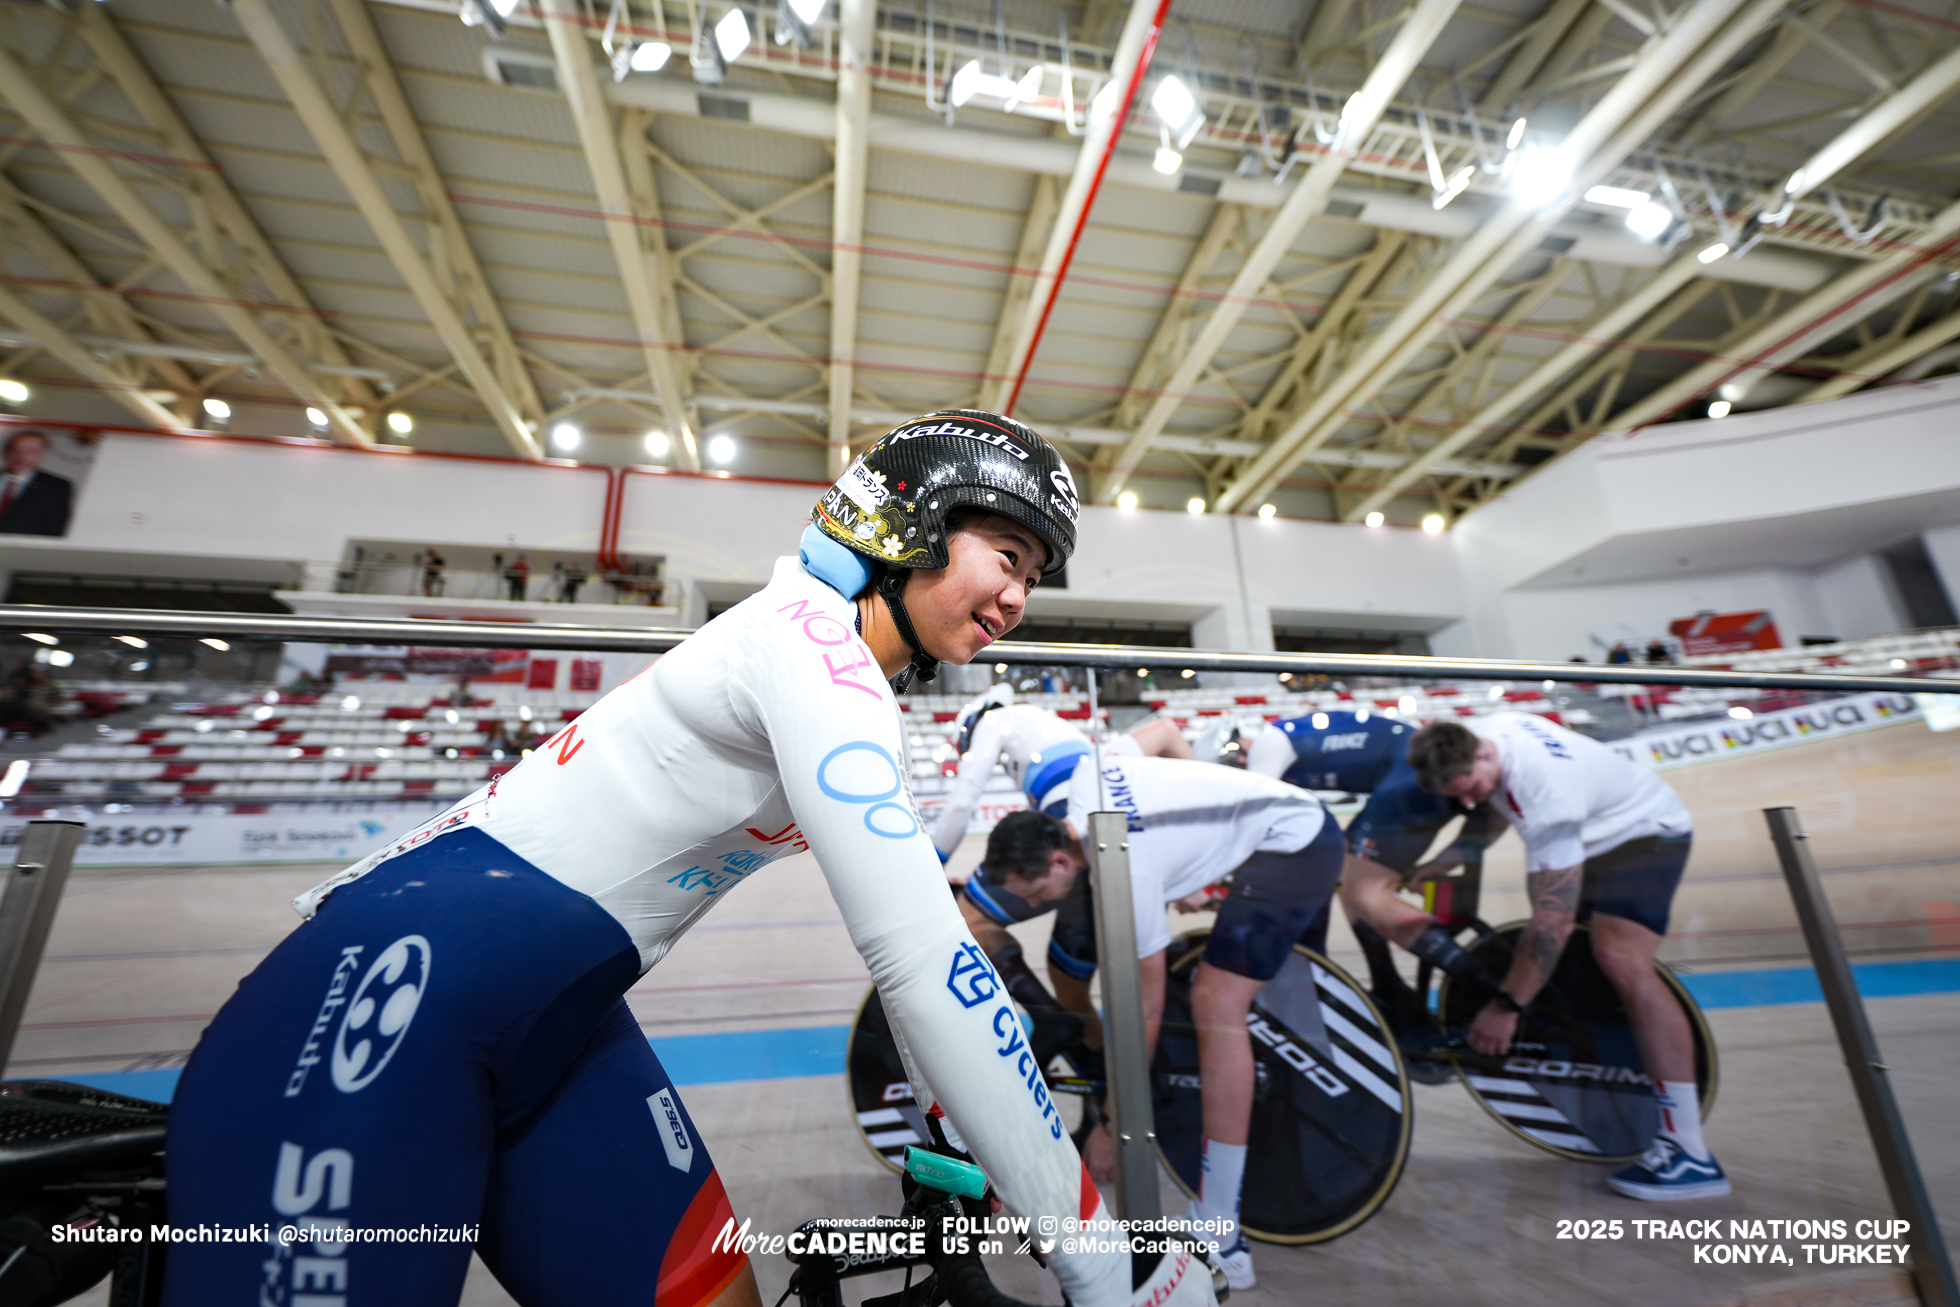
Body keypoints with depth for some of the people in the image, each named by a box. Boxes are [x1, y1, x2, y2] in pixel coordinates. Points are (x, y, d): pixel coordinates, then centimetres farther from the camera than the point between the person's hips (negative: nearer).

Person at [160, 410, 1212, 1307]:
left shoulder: (863, 694, 9)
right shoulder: (812, 639, -21)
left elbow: (911, 930, 13)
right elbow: (921, 961, -27)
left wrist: (963, 1125, 15)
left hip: (561, 1024, 9)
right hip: (402, 988, -8)